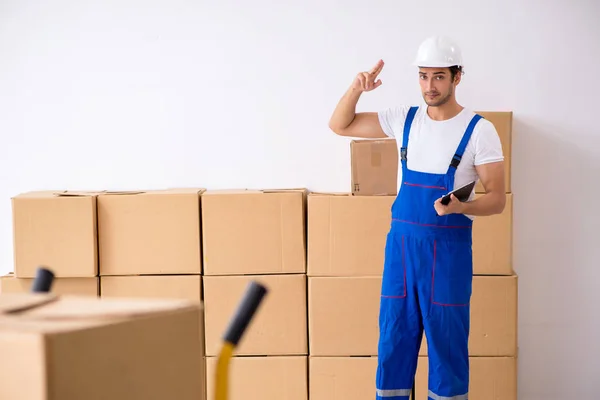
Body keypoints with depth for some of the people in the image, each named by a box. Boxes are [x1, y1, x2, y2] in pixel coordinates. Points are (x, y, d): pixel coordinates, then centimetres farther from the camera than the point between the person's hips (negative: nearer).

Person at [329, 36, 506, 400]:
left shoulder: (479, 130, -7)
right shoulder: (404, 119, 5)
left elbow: (497, 199, -8)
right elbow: (340, 125, 9)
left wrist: (461, 206, -28)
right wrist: (356, 89, -9)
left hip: (449, 247, -4)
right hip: (401, 242, 4)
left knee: (447, 341, 3)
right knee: (393, 337, 8)